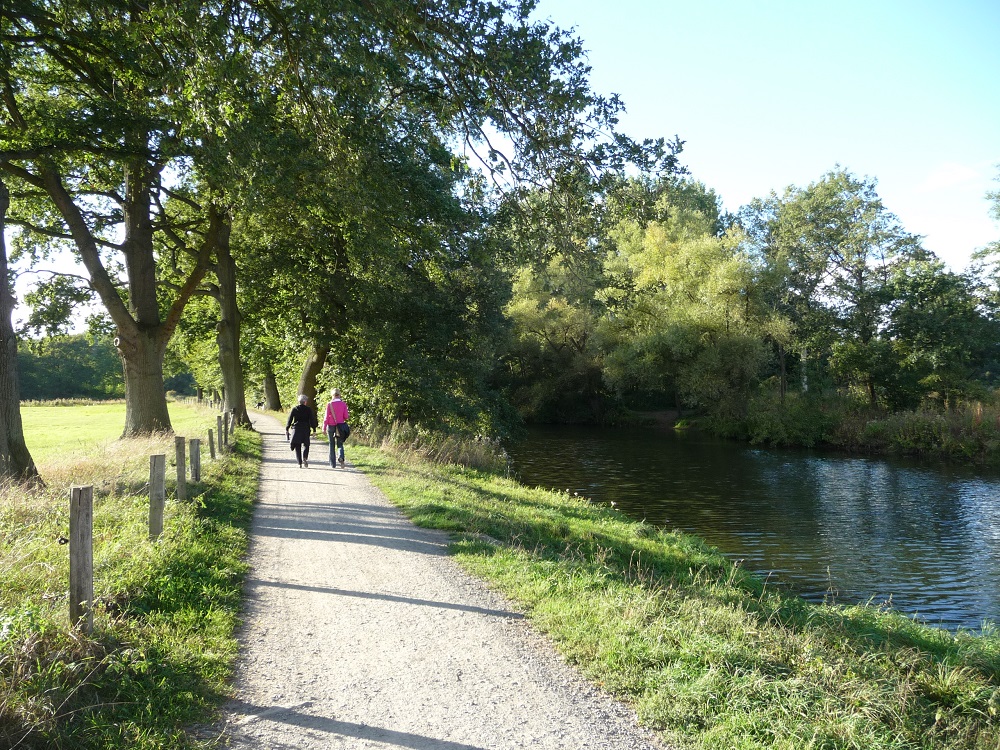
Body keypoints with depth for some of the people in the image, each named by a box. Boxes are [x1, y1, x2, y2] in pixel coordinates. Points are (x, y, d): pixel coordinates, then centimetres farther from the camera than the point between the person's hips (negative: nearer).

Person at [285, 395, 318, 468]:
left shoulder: (294, 409, 2)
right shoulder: (308, 409, -1)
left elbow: (290, 419, 3)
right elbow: (312, 420, -2)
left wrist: (286, 429, 11)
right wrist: (314, 429, 4)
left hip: (296, 430, 1)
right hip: (306, 430, -1)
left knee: (297, 447, 7)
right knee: (305, 445, 10)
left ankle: (300, 463, 3)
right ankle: (305, 458, -16)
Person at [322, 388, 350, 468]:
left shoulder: (329, 404, -7)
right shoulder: (343, 404, -3)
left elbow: (326, 417, -7)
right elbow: (346, 417, -3)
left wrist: (324, 427, 0)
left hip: (331, 426, -1)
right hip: (341, 426, 1)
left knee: (332, 445, 11)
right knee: (340, 444, 10)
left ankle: (333, 464, 13)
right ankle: (341, 457, -21)